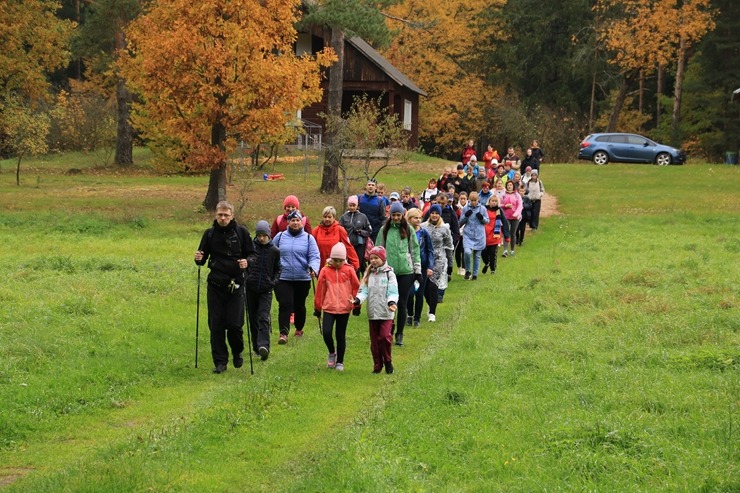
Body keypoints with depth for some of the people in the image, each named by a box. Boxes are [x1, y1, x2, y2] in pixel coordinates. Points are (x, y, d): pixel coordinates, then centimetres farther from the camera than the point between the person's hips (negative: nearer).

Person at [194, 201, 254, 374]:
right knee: (216, 325, 0)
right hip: (215, 285, 2)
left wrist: (247, 262, -15)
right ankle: (220, 361, 9)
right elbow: (203, 257, 13)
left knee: (235, 324, -5)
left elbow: (252, 254, 6)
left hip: (236, 285, -2)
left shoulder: (241, 232, 0)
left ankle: (237, 353, 22)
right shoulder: (210, 234, 6)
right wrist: (199, 259, -10)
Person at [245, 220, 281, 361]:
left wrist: (274, 281, -1)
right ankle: (256, 346, 18)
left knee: (264, 318, -13)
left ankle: (264, 346, -24)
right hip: (251, 288, 1)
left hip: (266, 290, -1)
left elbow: (277, 269, 15)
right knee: (253, 318, 8)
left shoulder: (274, 251, 4)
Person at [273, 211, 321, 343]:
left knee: (299, 306, 14)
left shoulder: (308, 238, 3)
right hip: (283, 278, -1)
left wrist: (313, 269, -24)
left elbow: (315, 257, -5)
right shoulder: (280, 237, 6)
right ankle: (283, 334, -17)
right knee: (285, 305, -13)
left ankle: (299, 329, 35)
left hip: (303, 279, 1)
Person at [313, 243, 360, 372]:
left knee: (341, 336, 7)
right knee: (326, 333, -13)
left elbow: (356, 287, 7)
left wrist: (356, 303, 8)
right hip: (329, 308, 0)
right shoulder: (325, 271, -1)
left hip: (344, 309, 0)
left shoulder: (349, 270, -2)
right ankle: (332, 353, 16)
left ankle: (340, 362, 20)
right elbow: (320, 289, 4)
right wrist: (317, 307, 8)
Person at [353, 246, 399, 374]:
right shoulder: (368, 274, 10)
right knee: (374, 341, 7)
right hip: (372, 313, 4)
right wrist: (357, 300, -18)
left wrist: (392, 302, -27)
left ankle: (388, 361, 6)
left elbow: (393, 292, -7)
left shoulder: (389, 274, -1)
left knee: (385, 336, -14)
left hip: (386, 312, -4)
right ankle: (377, 365, 16)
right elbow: (363, 290, 2)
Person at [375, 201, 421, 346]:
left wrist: (418, 270, 4)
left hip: (406, 271, 0)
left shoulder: (408, 230, 4)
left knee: (402, 303, 2)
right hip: (388, 271, 0)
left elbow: (415, 250, 7)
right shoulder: (384, 230, 5)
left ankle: (399, 334, 12)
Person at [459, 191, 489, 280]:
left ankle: (475, 274, 21)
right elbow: (461, 222, 6)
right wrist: (466, 216, -12)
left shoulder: (482, 208, 2)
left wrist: (482, 218, -12)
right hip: (468, 235, -1)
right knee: (467, 252, -22)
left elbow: (487, 221, 9)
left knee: (477, 255, 7)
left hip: (479, 236, 1)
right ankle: (467, 271, -1)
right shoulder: (465, 208, 2)